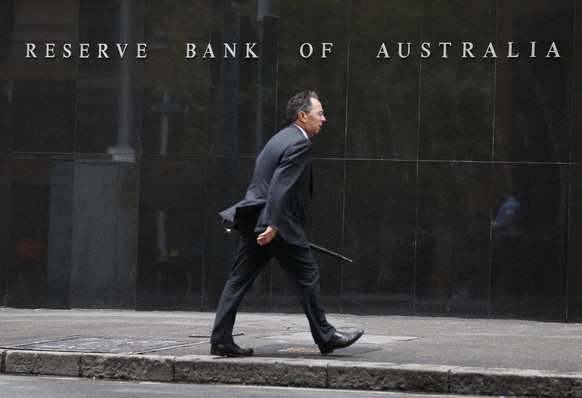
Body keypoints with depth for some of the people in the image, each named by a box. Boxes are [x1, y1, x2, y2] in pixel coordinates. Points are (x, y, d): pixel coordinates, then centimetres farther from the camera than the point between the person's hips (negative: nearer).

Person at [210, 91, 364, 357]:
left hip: (253, 221, 9)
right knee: (307, 276, 3)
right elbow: (280, 186, -22)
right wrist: (272, 225, -26)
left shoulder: (282, 138, 19)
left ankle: (221, 340, 2)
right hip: (280, 224, -9)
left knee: (238, 280, 5)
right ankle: (325, 337, 12)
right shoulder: (299, 144, -12)